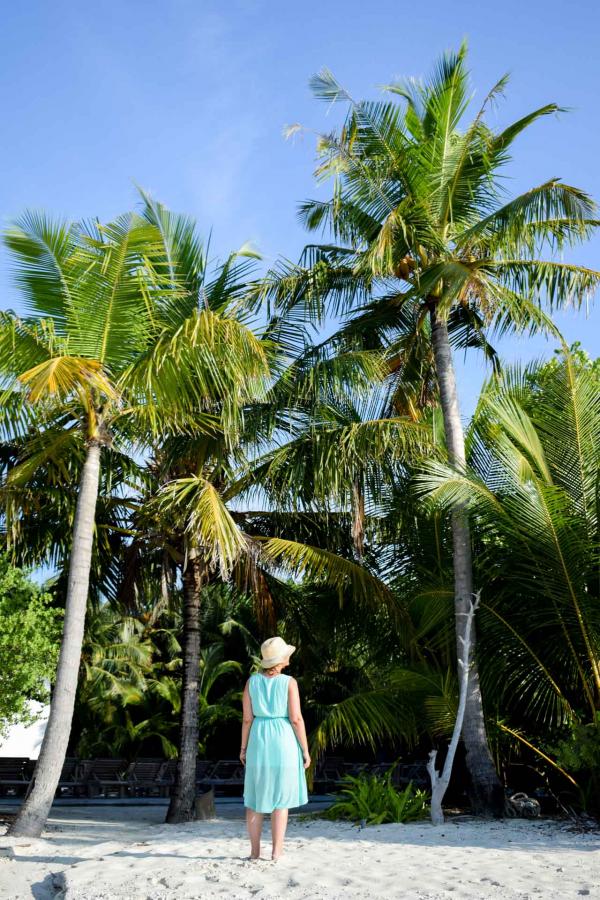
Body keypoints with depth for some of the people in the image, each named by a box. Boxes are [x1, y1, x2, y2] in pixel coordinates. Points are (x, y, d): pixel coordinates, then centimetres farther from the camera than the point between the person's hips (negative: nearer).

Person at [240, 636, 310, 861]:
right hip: (284, 742, -2)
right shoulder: (289, 682, -9)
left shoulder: (252, 681, -1)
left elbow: (247, 718, -1)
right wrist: (305, 750, -4)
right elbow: (296, 719, -12)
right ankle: (277, 852, 5)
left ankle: (255, 850, 14)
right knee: (281, 798, 6)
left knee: (256, 797, 13)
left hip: (259, 742, 3)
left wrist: (243, 747, 9)